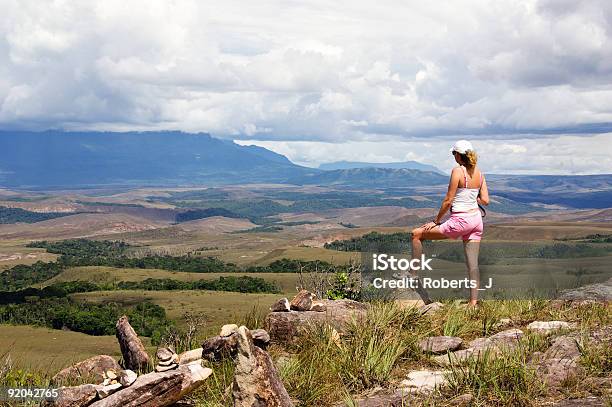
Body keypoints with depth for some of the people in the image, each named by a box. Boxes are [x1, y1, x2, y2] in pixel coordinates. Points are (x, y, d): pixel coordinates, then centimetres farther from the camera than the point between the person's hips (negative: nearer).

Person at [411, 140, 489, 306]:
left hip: (460, 221, -7)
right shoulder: (479, 173, 6)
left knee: (416, 234, 6)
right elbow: (485, 200, 6)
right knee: (473, 262, 6)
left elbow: (448, 201, -12)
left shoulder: (457, 171, -13)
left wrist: (436, 221, -2)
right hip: (476, 219, 7)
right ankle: (473, 301, 3)